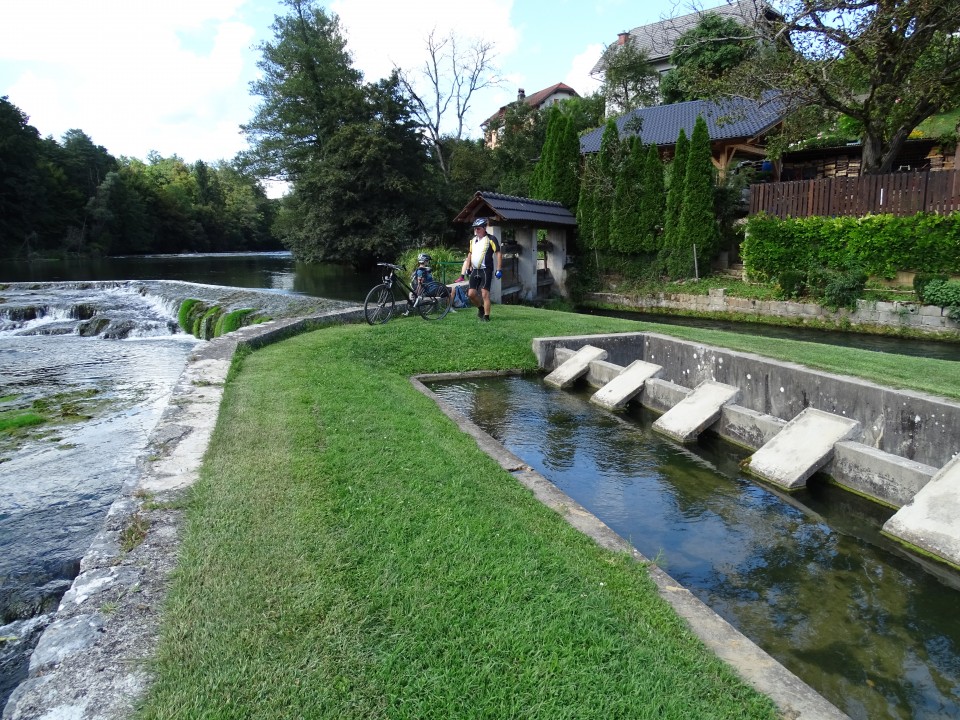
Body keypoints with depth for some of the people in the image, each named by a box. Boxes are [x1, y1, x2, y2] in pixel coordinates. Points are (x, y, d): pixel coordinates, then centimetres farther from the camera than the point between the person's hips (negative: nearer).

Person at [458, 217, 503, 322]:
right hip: (475, 270, 6)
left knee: (485, 294, -10)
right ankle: (480, 308, 28)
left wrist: (499, 269, -14)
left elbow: (498, 254, -9)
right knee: (471, 294, 2)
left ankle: (486, 316, -2)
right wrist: (468, 268, 20)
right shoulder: (473, 240, 14)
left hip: (486, 270, -6)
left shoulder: (491, 239, -7)